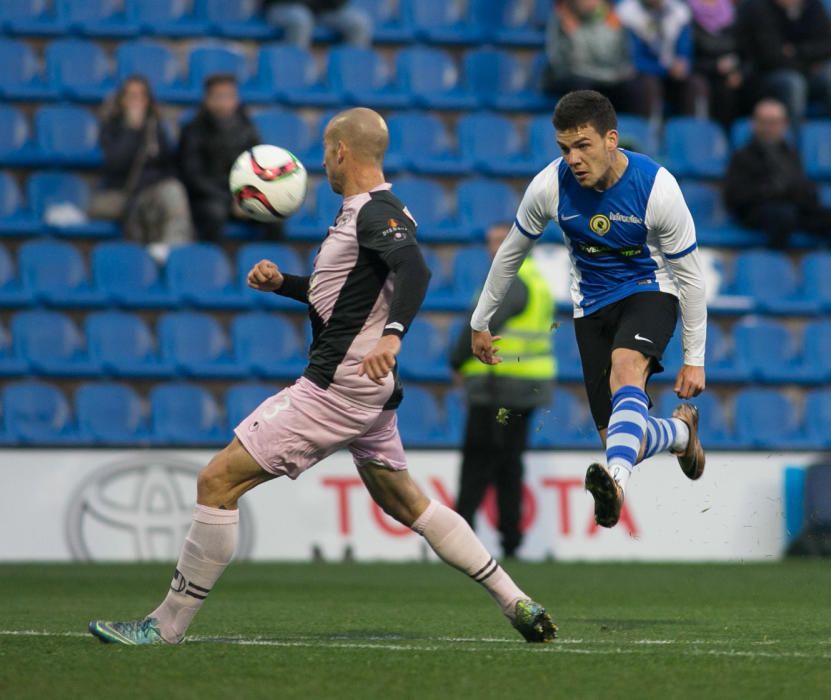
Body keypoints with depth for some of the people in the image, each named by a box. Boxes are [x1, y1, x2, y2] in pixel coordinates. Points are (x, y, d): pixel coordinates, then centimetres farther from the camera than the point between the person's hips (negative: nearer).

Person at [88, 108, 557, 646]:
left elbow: (414, 269, -34)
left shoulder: (377, 213, -15)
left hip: (336, 390, -11)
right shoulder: (369, 211, 16)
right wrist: (283, 283, 16)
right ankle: (517, 604, 20)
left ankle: (167, 626, -8)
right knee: (403, 500, 21)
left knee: (218, 481, -10)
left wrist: (392, 334, -48)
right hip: (368, 389, 11)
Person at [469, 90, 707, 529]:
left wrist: (694, 358, -7)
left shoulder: (656, 187, -21)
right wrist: (480, 322, 11)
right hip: (592, 304, 3)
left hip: (649, 290, -3)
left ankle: (616, 484, -58)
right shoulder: (550, 186, -15)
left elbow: (689, 273, -10)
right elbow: (511, 253, 4)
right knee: (624, 440, -3)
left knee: (626, 369, -37)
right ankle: (682, 430, 33)